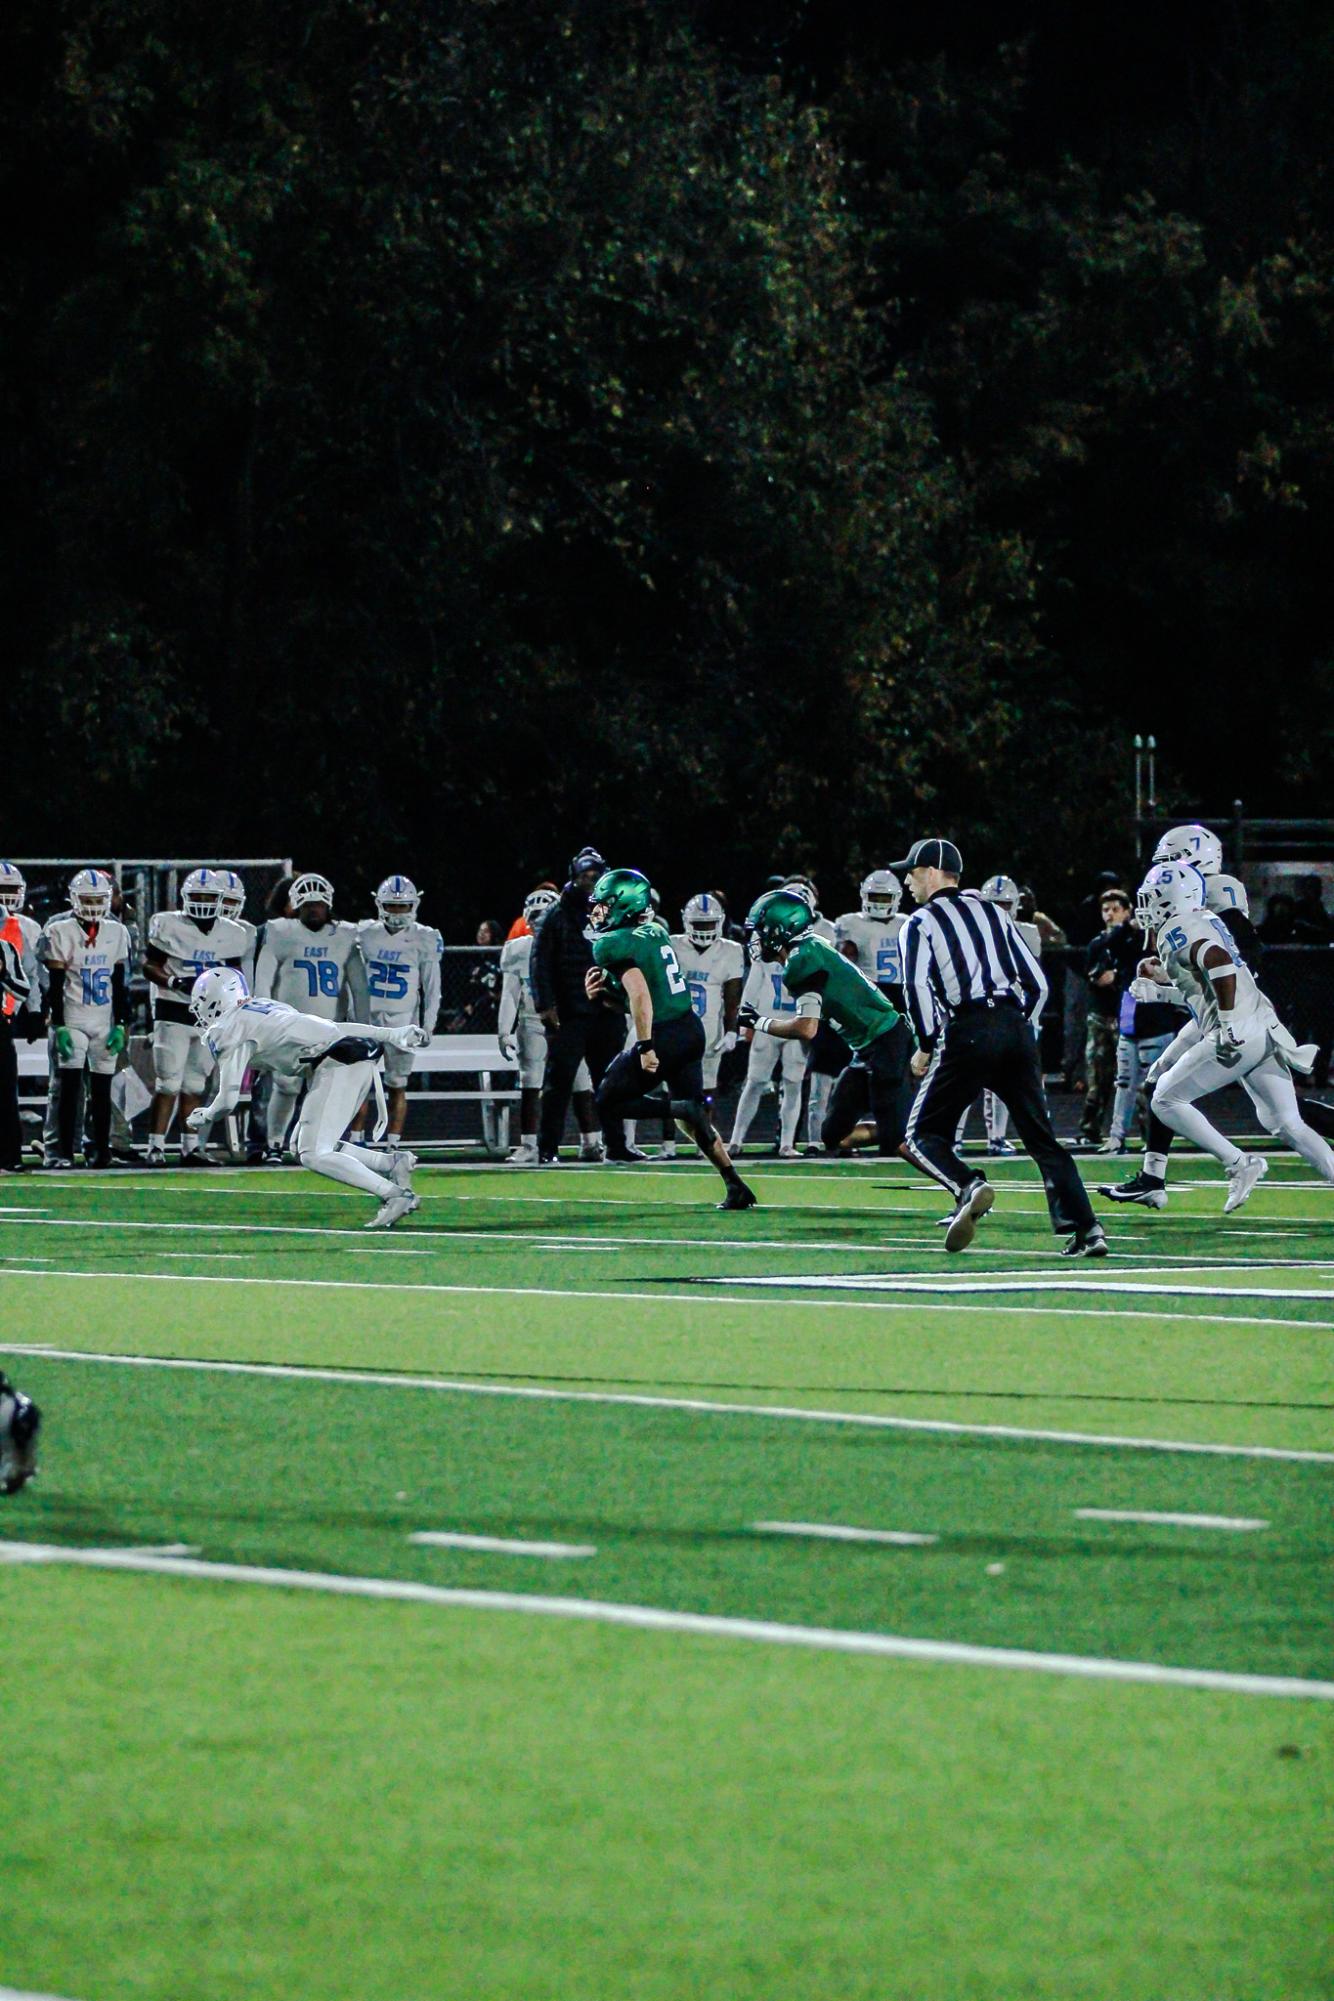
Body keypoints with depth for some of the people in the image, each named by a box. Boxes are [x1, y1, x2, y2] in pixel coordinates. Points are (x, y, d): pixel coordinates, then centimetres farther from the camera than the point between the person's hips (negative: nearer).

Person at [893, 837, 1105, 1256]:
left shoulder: (922, 922, 6)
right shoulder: (992, 913, 22)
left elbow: (917, 989, -8)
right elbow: (1036, 982, 18)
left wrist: (926, 1046, 2)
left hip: (968, 1031, -5)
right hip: (1016, 1025, 5)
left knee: (923, 1134, 3)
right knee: (1041, 1137, 9)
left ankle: (968, 1187, -26)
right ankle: (1085, 1228, -4)